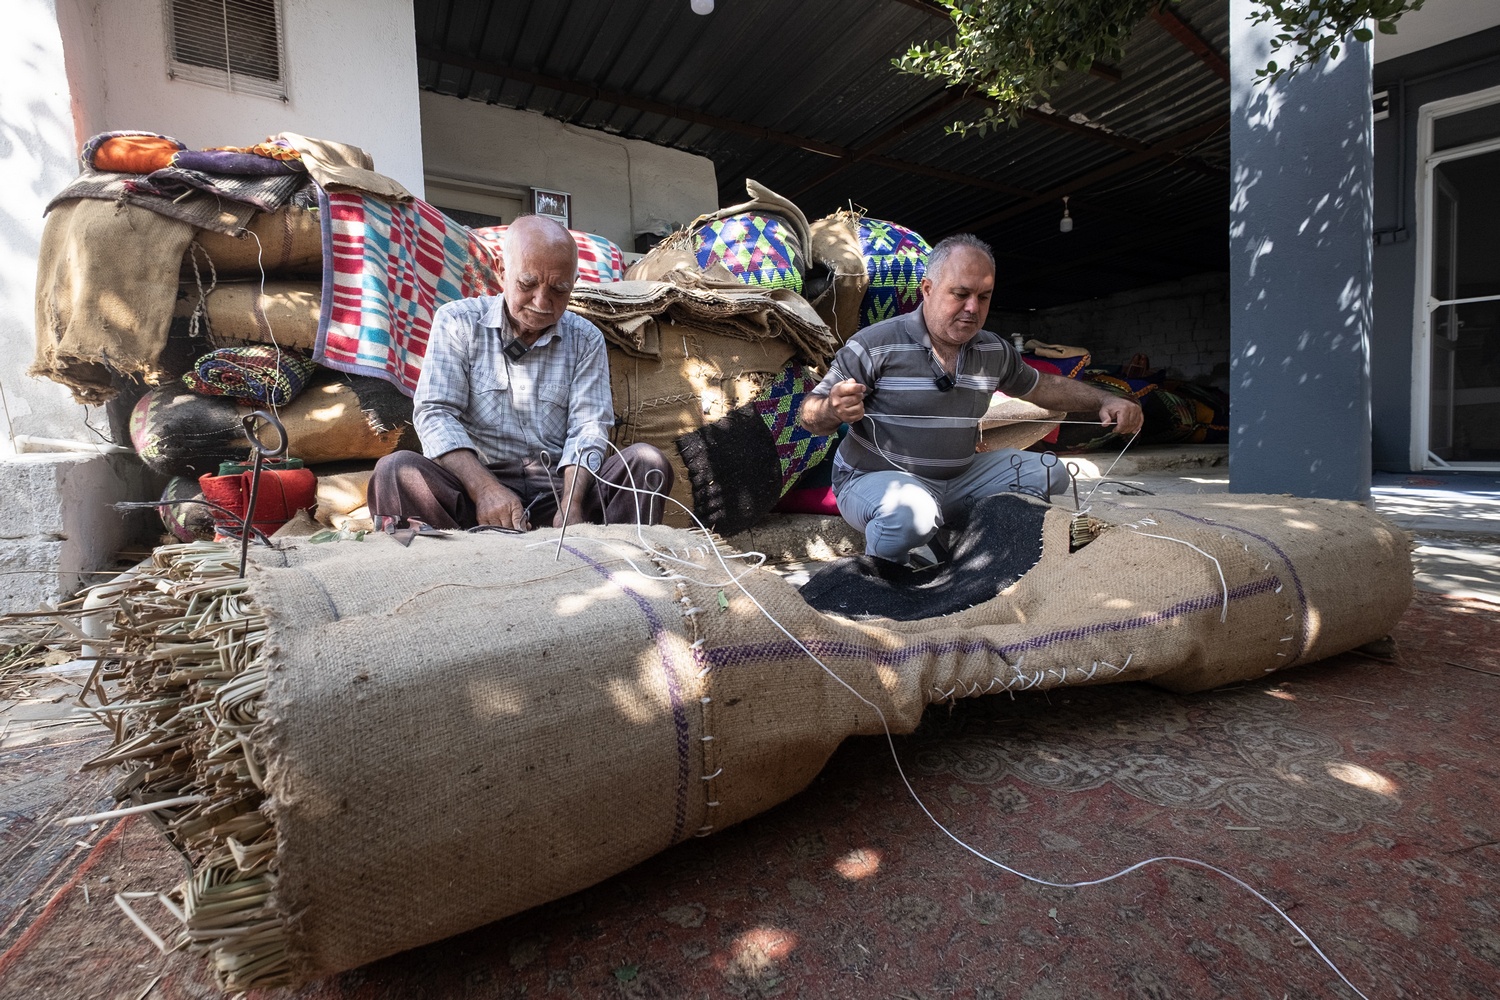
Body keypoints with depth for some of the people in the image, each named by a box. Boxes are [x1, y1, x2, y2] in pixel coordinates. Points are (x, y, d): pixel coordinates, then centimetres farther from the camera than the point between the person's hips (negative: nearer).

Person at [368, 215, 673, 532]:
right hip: (473, 480, -1)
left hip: (559, 484, 1)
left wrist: (571, 503, -22)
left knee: (649, 463, -21)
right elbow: (435, 412, -6)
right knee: (394, 470, -28)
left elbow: (588, 426, -2)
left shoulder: (586, 340, 8)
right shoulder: (457, 322, 3)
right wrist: (485, 488, -24)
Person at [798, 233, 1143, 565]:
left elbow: (1043, 386, 23)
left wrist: (1105, 401, 7)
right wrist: (833, 411, -39)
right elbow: (810, 416, -14)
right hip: (875, 478, -7)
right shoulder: (875, 346, -15)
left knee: (1049, 475, 5)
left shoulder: (994, 351, 6)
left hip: (957, 478, 7)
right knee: (911, 514, -40)